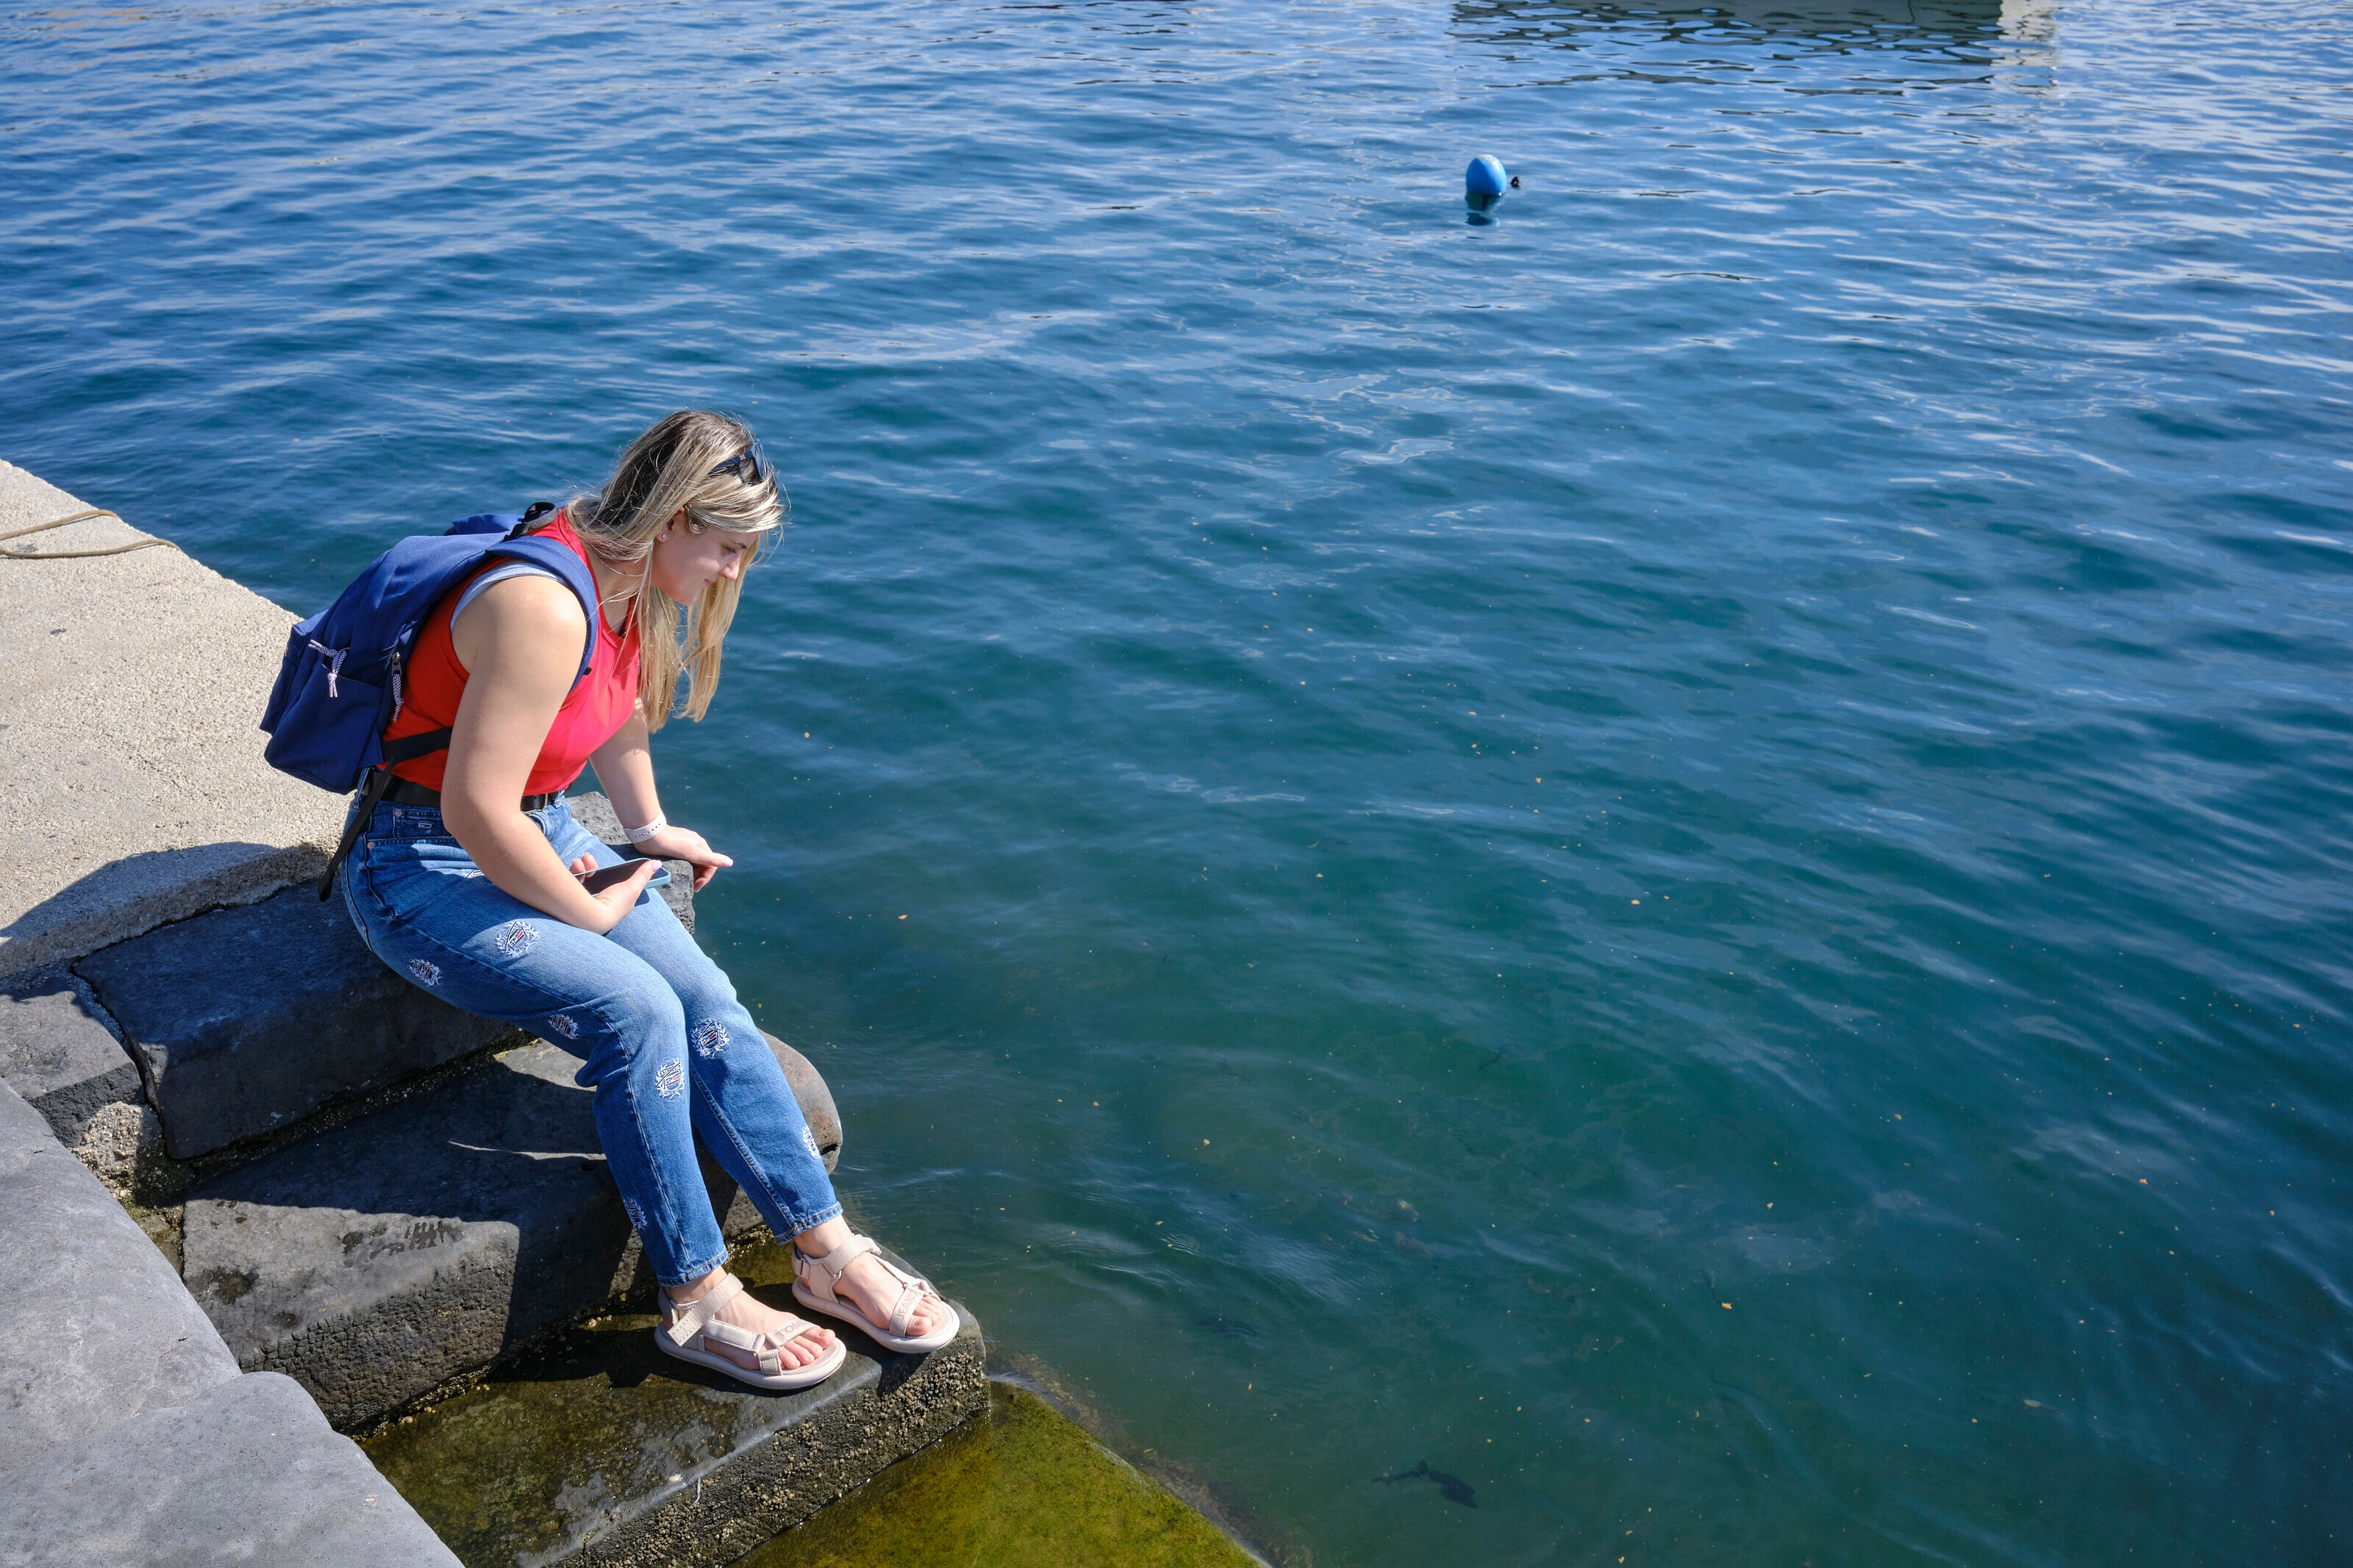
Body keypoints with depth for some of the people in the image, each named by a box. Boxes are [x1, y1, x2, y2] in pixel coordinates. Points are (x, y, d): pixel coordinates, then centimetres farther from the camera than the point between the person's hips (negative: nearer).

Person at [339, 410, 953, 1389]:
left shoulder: (624, 582, 2)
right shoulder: (546, 610, -29)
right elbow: (477, 809, -31)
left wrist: (652, 828, 13)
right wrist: (592, 913, -18)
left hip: (535, 832, 9)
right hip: (427, 869, -8)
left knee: (704, 996, -10)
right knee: (635, 1008, -26)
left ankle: (827, 1251, -5)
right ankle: (696, 1300, -13)